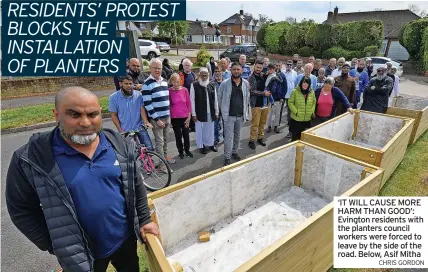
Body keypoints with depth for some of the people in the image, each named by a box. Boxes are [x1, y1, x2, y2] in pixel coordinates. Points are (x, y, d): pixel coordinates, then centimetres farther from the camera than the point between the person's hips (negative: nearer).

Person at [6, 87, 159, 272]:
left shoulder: (118, 145, -9)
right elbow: (22, 210, -7)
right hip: (78, 254, -2)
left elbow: (136, 185, 0)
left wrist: (144, 220, 2)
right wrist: (55, 246, -7)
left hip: (126, 239, 3)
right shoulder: (32, 158, -18)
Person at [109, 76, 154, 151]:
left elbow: (142, 109, -7)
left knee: (149, 148, -7)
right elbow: (114, 115, 1)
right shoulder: (113, 97, -3)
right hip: (125, 131, 0)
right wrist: (120, 131, -5)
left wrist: (146, 122, -25)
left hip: (140, 128, 0)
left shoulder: (139, 94, -4)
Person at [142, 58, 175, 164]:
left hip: (167, 116, 7)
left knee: (165, 139, 19)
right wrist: (157, 119, -18)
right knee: (159, 141, 2)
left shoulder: (164, 81, 10)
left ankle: (165, 155, 37)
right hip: (156, 118, -6)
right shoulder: (147, 84, -13)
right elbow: (147, 104, -17)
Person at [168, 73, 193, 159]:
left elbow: (189, 104, 1)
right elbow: (168, 105, -1)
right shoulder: (169, 91, -7)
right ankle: (180, 151, 28)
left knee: (186, 135, 10)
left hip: (185, 117, 1)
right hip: (174, 118, -1)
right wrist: (169, 118, -1)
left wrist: (189, 116, -2)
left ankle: (187, 150, 31)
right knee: (178, 135, 11)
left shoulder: (184, 90, -4)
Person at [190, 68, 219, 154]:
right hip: (199, 113, -3)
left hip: (210, 113, 3)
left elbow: (215, 100, 9)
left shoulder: (212, 86, 6)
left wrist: (216, 112, 7)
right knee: (200, 130, 7)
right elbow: (192, 100, -7)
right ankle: (201, 146, 24)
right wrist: (193, 114, -10)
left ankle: (210, 143, 33)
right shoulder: (194, 85, -6)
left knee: (210, 129, 14)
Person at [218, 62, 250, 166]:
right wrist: (224, 110, 3)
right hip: (229, 115, -4)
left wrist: (245, 110, 9)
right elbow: (220, 98, 0)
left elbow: (247, 98, 11)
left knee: (237, 135, 17)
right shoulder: (225, 83, -9)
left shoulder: (246, 83, 1)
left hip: (241, 115, 4)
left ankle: (234, 152, 36)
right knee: (229, 137, -2)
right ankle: (227, 157, 9)